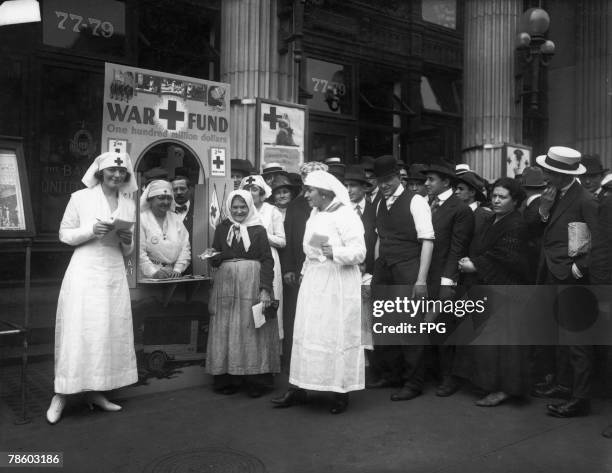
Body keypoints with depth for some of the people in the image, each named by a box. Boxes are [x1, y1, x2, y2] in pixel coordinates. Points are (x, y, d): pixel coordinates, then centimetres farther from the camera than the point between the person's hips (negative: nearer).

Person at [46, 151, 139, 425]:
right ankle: (62, 393, 6)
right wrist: (91, 231, -15)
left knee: (111, 331, 4)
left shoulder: (129, 205, 12)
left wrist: (127, 241, -5)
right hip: (84, 272, -4)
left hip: (114, 275, 4)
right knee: (78, 330, -5)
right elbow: (64, 234, 1)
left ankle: (95, 392, 14)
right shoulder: (81, 198, 1)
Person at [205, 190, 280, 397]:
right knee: (227, 331, 3)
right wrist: (212, 256, -10)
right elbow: (215, 261, 13)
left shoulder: (258, 230, 3)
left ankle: (255, 382, 6)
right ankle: (228, 379, 12)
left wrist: (265, 289, -12)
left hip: (252, 285, -2)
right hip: (226, 284, 2)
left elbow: (267, 261, -2)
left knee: (253, 331, -1)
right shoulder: (222, 229, 10)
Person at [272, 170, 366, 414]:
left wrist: (335, 252, -31)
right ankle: (299, 386, 16)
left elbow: (359, 252, -17)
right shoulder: (315, 214, 13)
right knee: (307, 333, 8)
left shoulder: (345, 215, -11)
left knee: (337, 334, 0)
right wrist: (305, 271, 17)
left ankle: (341, 391, 12)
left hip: (338, 283, -7)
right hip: (314, 281, 7)